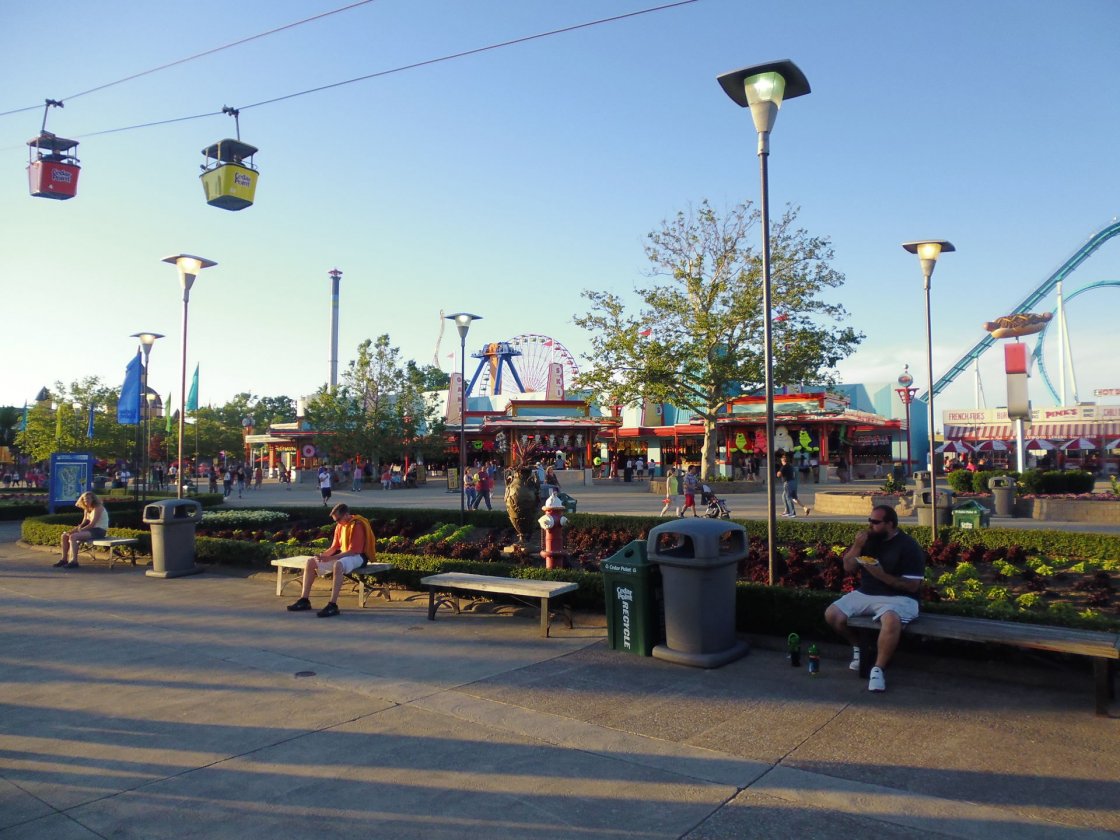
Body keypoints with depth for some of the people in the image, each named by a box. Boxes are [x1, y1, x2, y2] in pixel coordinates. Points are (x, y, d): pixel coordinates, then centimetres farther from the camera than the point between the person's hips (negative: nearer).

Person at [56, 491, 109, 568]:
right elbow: (83, 524, 13)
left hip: (99, 531, -9)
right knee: (65, 536, 3)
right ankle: (64, 559, 6)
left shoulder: (98, 508, -12)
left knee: (73, 537, -27)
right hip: (92, 529, 9)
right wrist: (73, 530, -4)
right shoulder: (87, 509, 16)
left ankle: (74, 561, -28)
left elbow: (92, 524, -19)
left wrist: (78, 530, -20)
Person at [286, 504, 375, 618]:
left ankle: (333, 605, -42)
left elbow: (353, 551, -24)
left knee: (338, 565, -42)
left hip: (357, 557, -9)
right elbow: (335, 547, 11)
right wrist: (323, 555, -10)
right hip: (341, 555, 9)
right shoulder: (340, 526, 8)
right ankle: (304, 600, -3)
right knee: (310, 562, -1)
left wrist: (330, 558, -27)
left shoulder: (357, 526, -19)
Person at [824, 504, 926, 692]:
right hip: (865, 594, 6)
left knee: (891, 621, -40)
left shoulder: (909, 546, -11)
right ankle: (858, 647, 14)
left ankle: (878, 669, -24)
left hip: (897, 598, -6)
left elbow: (912, 586, -15)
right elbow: (848, 568, 7)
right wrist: (857, 546, -9)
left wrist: (882, 575, -25)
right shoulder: (868, 539, 7)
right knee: (832, 614, -12)